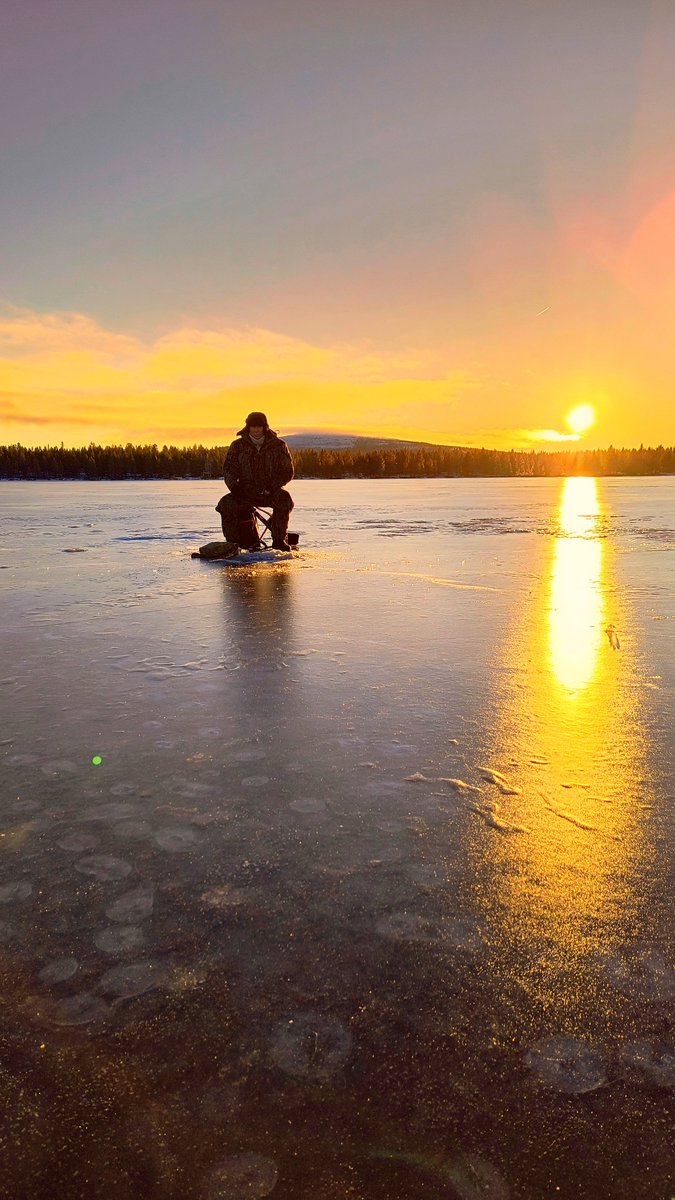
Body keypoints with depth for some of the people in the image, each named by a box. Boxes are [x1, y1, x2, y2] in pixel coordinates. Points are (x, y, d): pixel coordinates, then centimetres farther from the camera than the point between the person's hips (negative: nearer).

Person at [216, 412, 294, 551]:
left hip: (271, 492, -1)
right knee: (226, 504, -26)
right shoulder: (238, 445, 5)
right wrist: (234, 485, -15)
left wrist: (272, 486, -14)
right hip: (245, 491, 1)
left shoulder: (278, 445, 2)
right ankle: (233, 542, -9)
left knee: (284, 498, -34)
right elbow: (229, 469, 7)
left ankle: (279, 540, -19)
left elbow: (287, 471, 2)